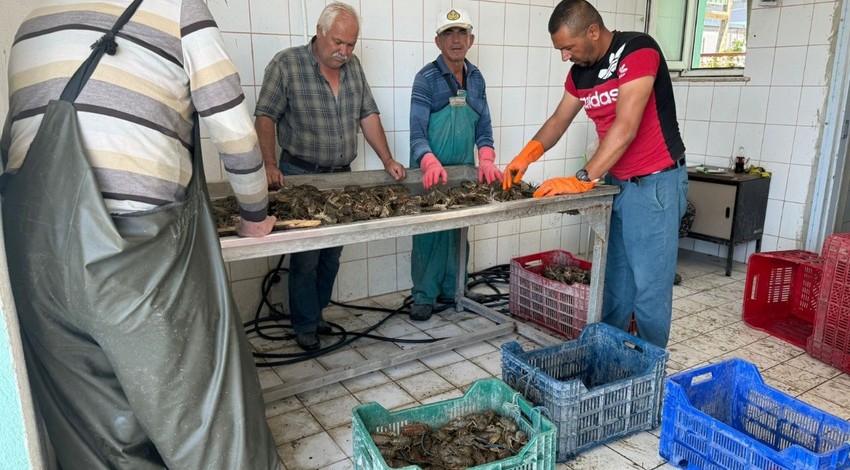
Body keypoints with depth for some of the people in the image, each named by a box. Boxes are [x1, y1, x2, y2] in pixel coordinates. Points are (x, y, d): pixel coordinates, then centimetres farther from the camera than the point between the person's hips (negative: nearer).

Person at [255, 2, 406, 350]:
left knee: (332, 254, 11)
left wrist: (387, 160, 1)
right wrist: (269, 165, -24)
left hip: (342, 176, 5)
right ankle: (305, 326, 15)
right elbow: (265, 117, -12)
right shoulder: (286, 64, -9)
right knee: (306, 256, 0)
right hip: (301, 176, -5)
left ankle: (317, 313, 28)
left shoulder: (353, 67, 7)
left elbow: (368, 115, 9)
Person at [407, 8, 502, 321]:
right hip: (431, 172, -5)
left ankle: (452, 287, 29)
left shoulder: (476, 78, 7)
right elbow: (417, 131, -16)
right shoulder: (427, 78, -10)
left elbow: (483, 126, 7)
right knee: (428, 233, 1)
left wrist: (486, 160, -11)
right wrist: (431, 164, -34)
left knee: (458, 232, 13)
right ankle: (424, 296, 14)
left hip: (464, 169, 5)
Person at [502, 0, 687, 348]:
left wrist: (582, 180, -28)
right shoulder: (579, 72, 5)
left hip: (655, 183, -7)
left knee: (649, 283, -3)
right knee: (614, 277, 12)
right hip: (615, 182, 7)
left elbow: (625, 127, -26)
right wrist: (527, 155, -3)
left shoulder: (638, 50, -18)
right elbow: (558, 120, 15)